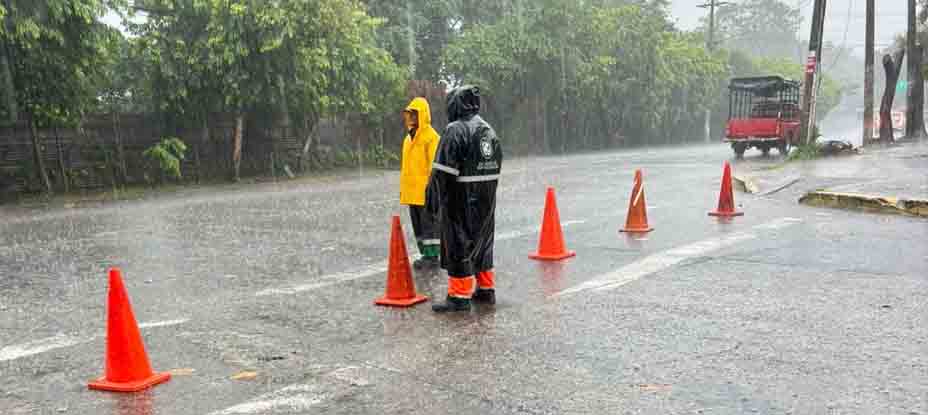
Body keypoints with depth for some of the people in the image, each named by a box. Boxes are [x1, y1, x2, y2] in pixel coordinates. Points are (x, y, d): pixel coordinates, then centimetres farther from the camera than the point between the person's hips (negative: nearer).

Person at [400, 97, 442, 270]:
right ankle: (426, 255, 22)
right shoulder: (409, 137, 15)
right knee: (418, 225, 13)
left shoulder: (431, 136, -11)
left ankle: (432, 257, 4)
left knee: (429, 224, -3)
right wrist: (403, 187, 17)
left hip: (425, 191, -9)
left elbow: (434, 165, -15)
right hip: (412, 191, 9)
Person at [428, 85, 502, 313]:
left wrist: (434, 200, -13)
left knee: (458, 247, -3)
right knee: (482, 243, 18)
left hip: (461, 201, -8)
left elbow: (442, 171, -19)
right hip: (487, 200, 8)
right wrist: (486, 194, 19)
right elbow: (496, 167, 16)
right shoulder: (489, 130, 13)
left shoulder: (455, 130, -14)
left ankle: (459, 296, -1)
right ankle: (486, 289, 26)